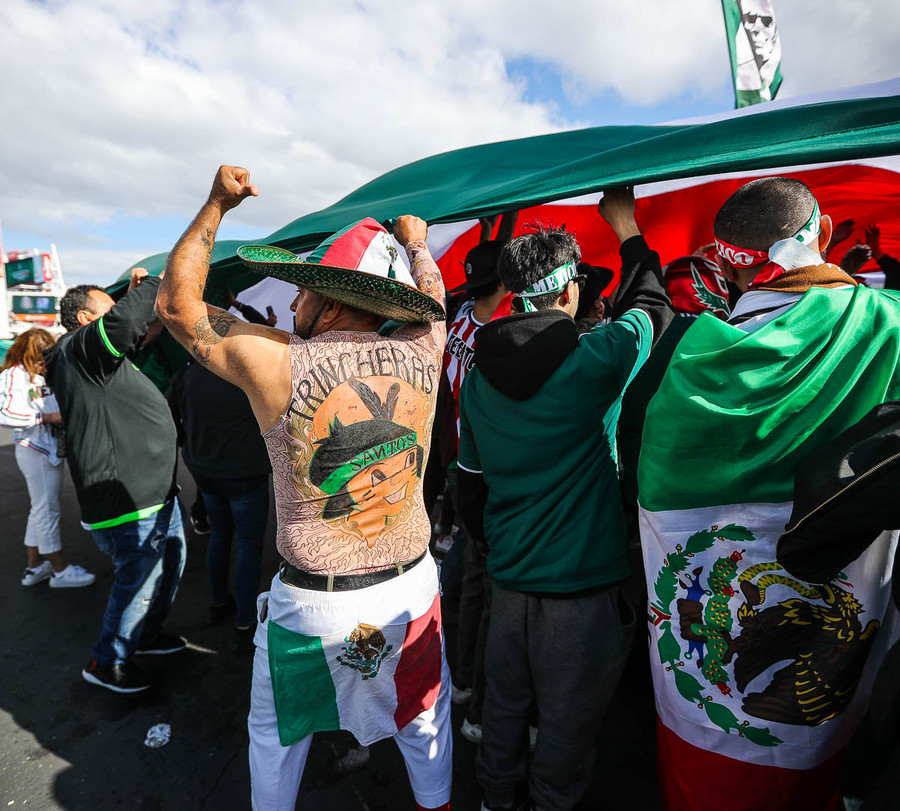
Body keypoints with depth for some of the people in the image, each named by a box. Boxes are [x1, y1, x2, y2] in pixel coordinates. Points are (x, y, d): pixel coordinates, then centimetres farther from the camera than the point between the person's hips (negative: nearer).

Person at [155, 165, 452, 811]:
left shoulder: (278, 364, -18)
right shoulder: (419, 355, -11)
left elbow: (176, 301, -1)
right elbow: (432, 297, 13)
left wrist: (217, 204, 6)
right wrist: (415, 241, 33)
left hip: (312, 603, -2)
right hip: (412, 587, 3)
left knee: (276, 735, 27)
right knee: (425, 722, 27)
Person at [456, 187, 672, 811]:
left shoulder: (480, 375, 0)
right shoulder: (595, 359, -16)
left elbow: (470, 482, 6)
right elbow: (650, 305, 5)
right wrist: (627, 228, 17)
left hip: (508, 573, 6)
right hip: (580, 579, -5)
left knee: (506, 702, 24)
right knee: (568, 715, 15)